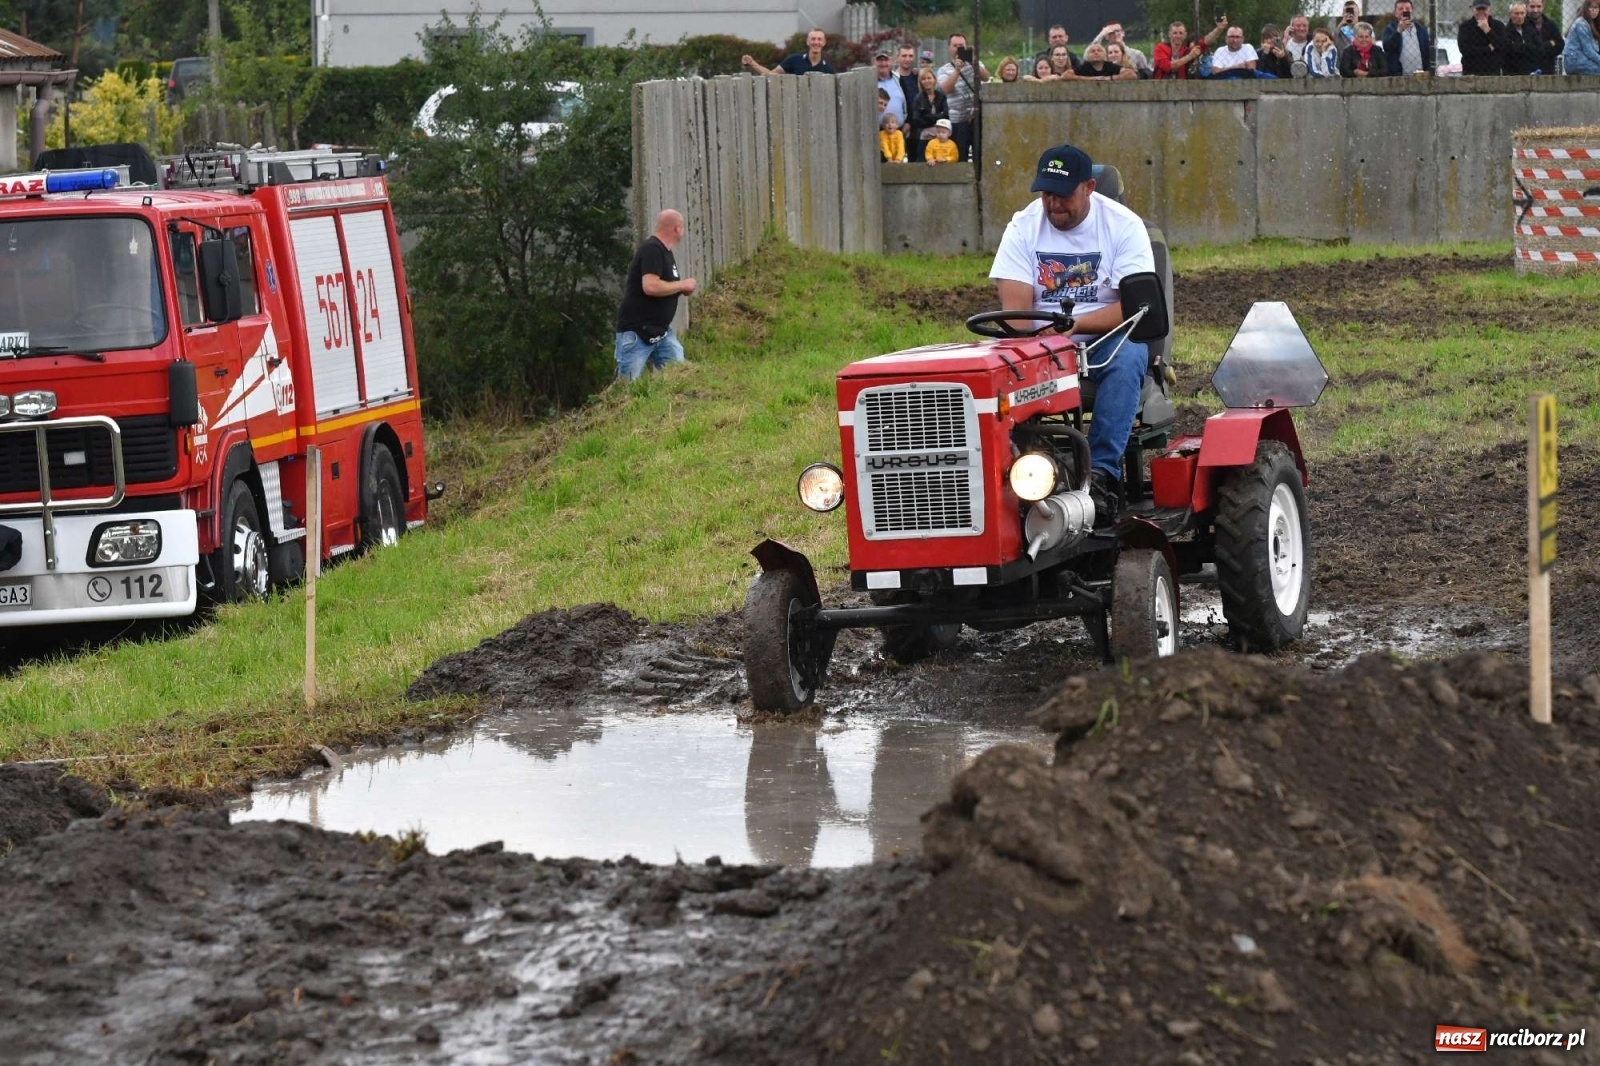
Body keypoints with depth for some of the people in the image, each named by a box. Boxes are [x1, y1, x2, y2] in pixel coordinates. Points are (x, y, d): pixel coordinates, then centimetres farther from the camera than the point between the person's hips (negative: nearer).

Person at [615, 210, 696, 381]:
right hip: (636, 333, -9)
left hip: (662, 332, 9)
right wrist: (683, 285, -16)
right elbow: (650, 286, -29)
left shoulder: (663, 250, 14)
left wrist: (682, 289, 5)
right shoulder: (652, 249, -17)